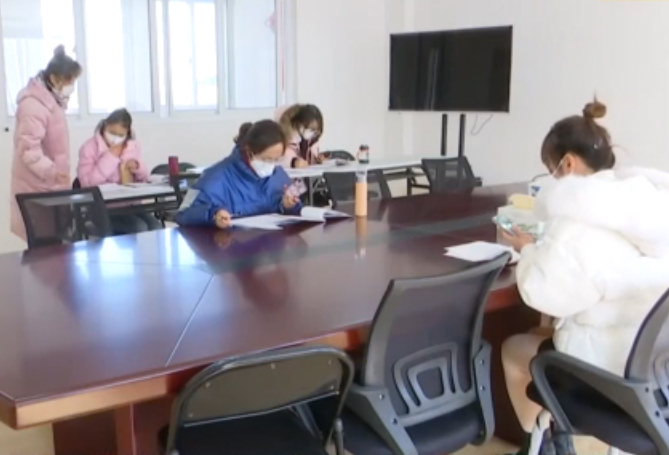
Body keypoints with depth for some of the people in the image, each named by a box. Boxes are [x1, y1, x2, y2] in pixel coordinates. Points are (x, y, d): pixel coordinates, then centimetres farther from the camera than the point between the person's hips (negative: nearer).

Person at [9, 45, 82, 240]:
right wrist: (51, 171, -39)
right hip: (37, 190, -10)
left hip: (50, 187, 10)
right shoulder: (33, 105, -18)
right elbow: (29, 149, -26)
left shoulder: (52, 101, 16)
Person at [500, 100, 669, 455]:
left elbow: (544, 295, -17)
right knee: (549, 333, 30)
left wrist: (529, 250, 0)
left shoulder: (578, 220, -22)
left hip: (614, 369, -8)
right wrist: (547, 247, 12)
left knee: (514, 348, 18)